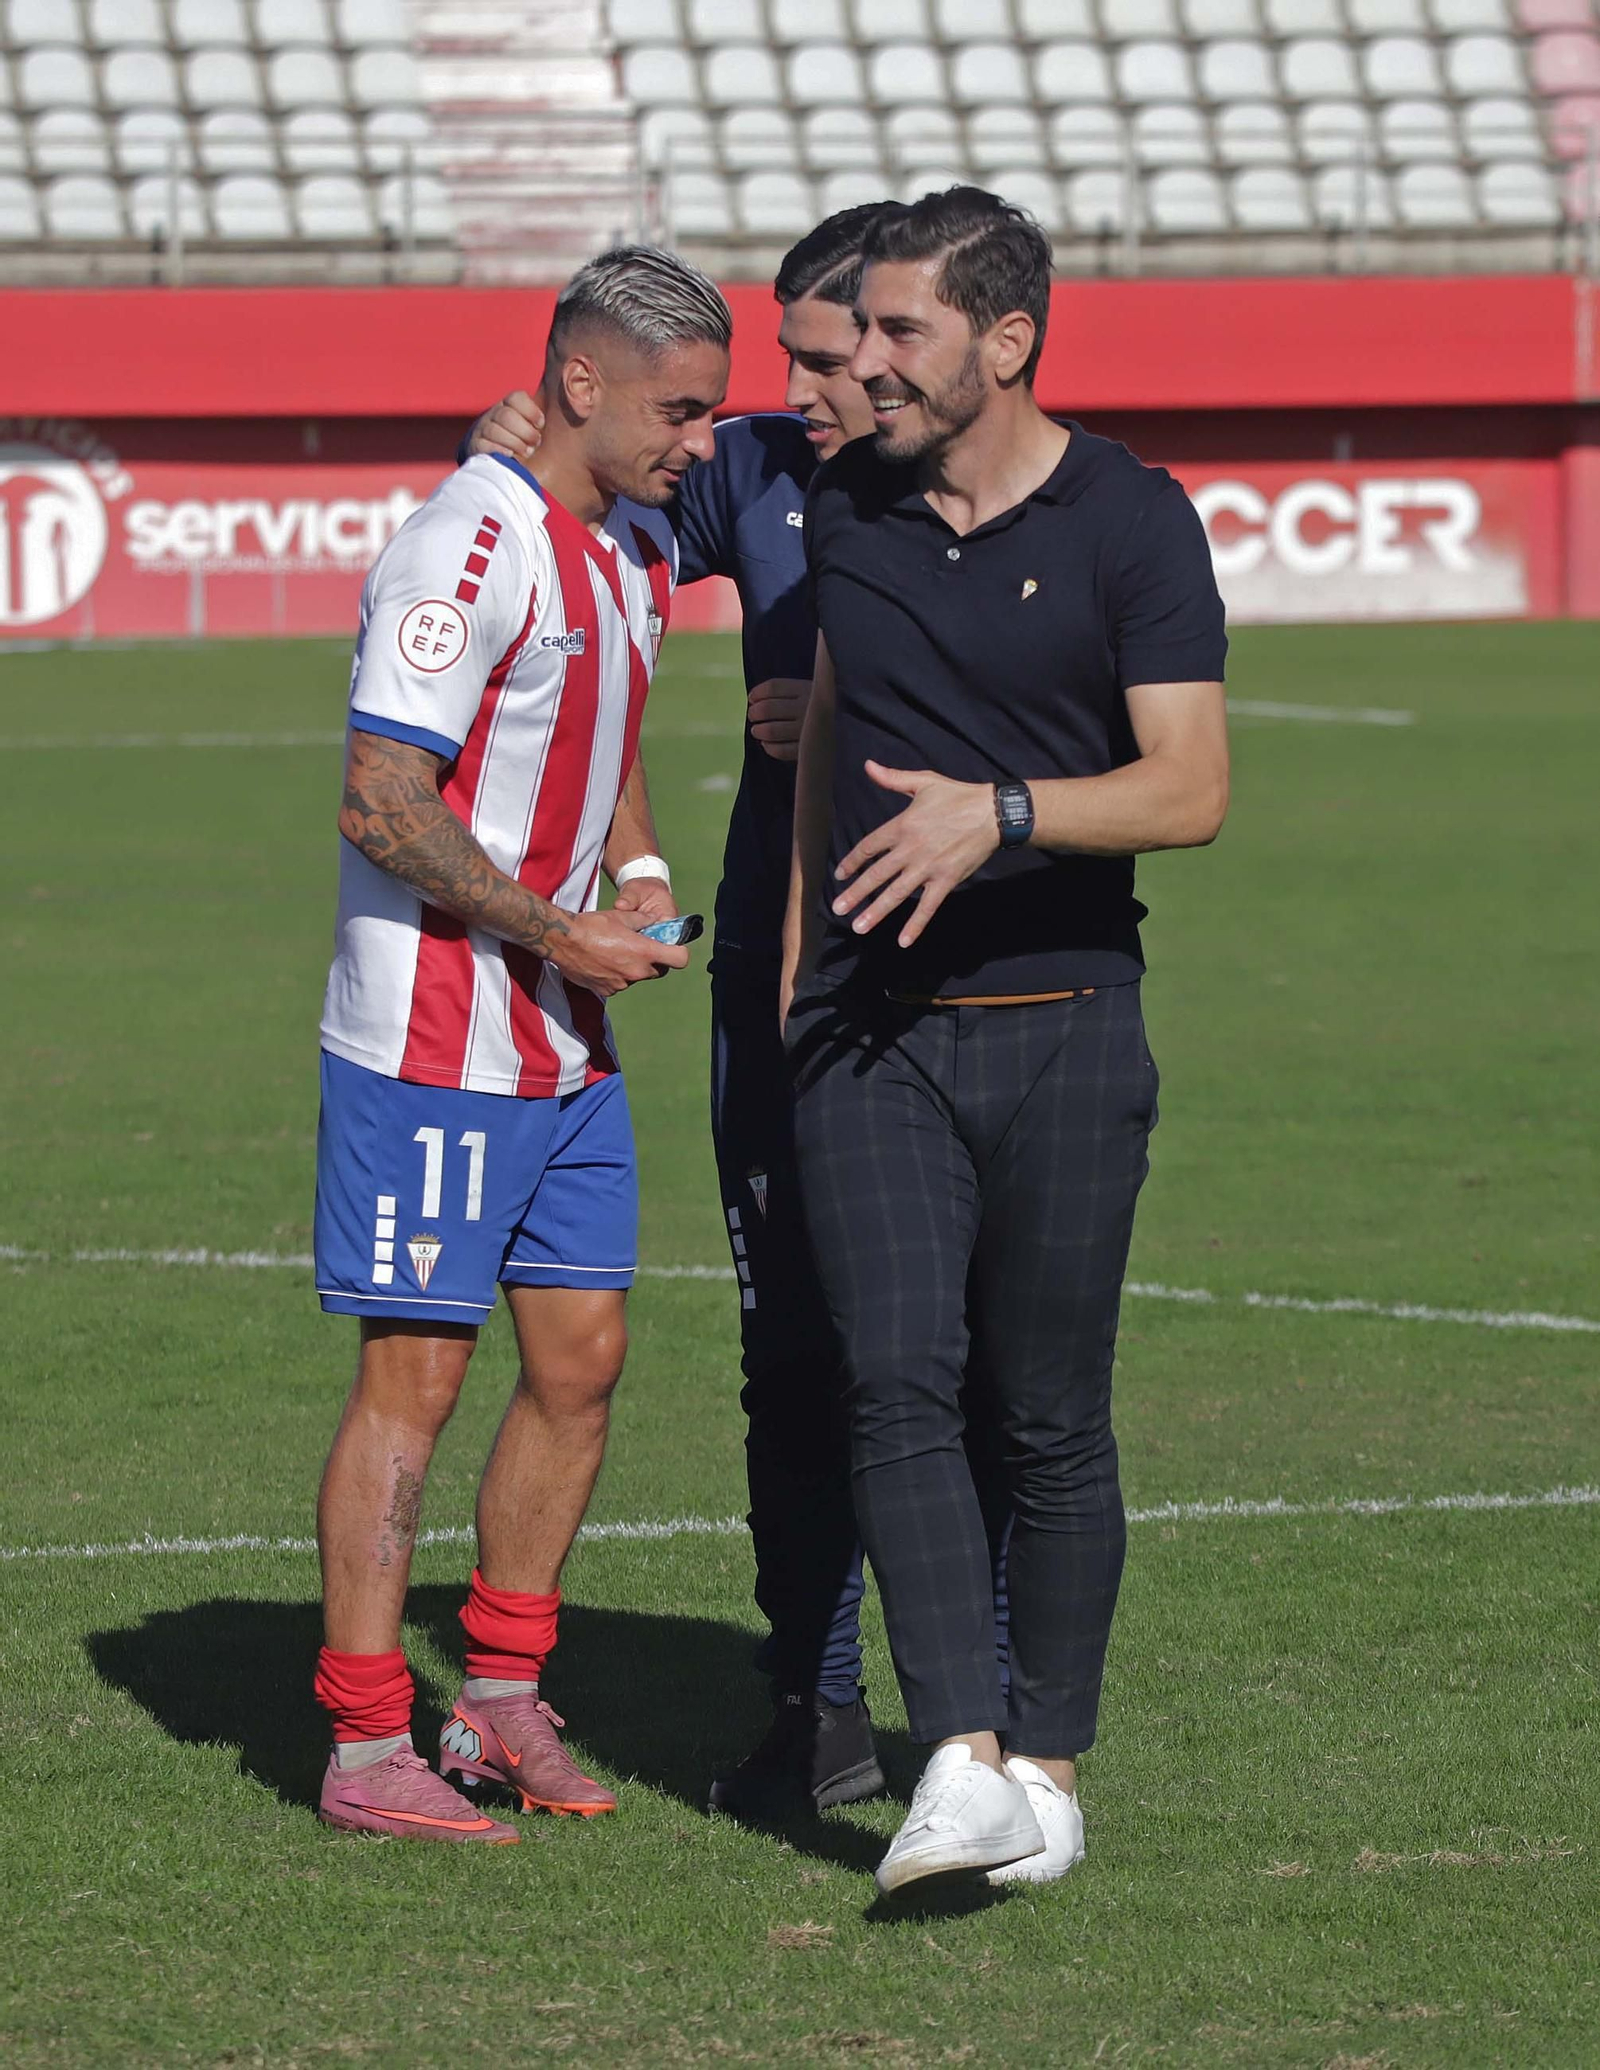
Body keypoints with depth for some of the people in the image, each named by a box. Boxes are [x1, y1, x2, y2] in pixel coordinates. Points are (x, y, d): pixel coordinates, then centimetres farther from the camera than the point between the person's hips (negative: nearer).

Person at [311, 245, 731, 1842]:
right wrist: (559, 933, -17)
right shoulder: (470, 551, -18)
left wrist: (638, 868, 7)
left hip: (568, 1048, 9)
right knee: (413, 1378, -5)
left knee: (581, 1362, 10)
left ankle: (500, 1703, 22)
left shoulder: (633, 543, 11)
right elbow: (380, 805, -21)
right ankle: (365, 1752, 1)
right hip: (433, 1044, -9)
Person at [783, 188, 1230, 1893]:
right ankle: (960, 1765, -15)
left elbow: (1190, 789, -12)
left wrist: (999, 812, -26)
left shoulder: (1130, 523, -5)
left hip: (1063, 1029, -3)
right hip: (868, 1031, 3)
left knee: (1050, 1419, 3)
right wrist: (794, 966, 20)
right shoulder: (846, 509, 9)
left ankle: (1048, 1765, 16)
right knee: (898, 1386, -11)